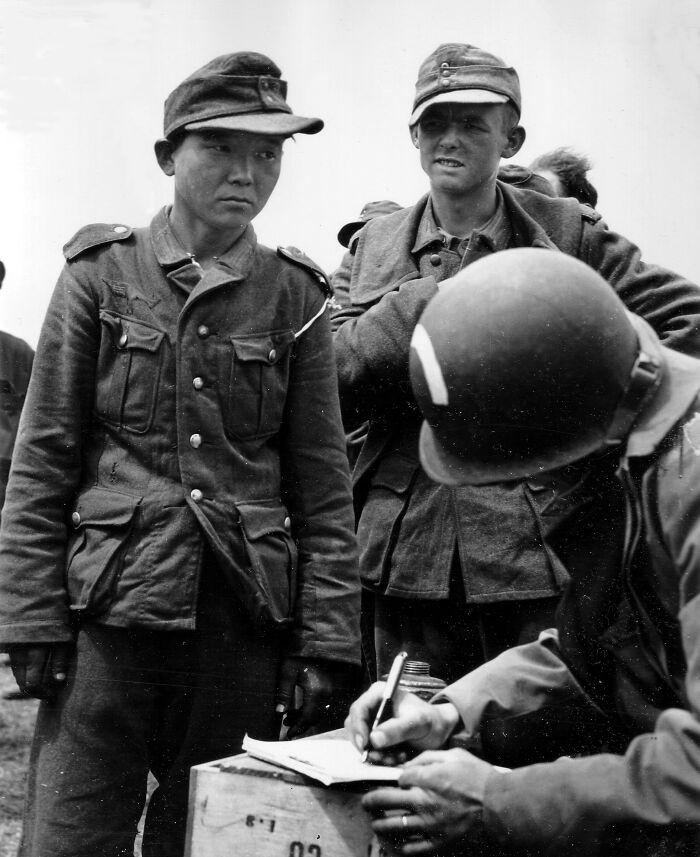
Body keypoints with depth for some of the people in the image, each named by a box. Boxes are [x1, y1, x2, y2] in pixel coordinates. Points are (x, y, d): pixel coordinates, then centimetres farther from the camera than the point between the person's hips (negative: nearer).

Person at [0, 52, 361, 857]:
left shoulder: (295, 297, 6)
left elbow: (324, 488, 5)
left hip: (246, 626, 2)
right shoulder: (100, 274, 2)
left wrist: (326, 640, -1)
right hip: (111, 612, -1)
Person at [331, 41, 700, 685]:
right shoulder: (376, 245, 11)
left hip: (540, 554, -2)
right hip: (410, 553, 3)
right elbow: (329, 389, 1)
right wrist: (422, 301, -9)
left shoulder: (568, 235, 3)